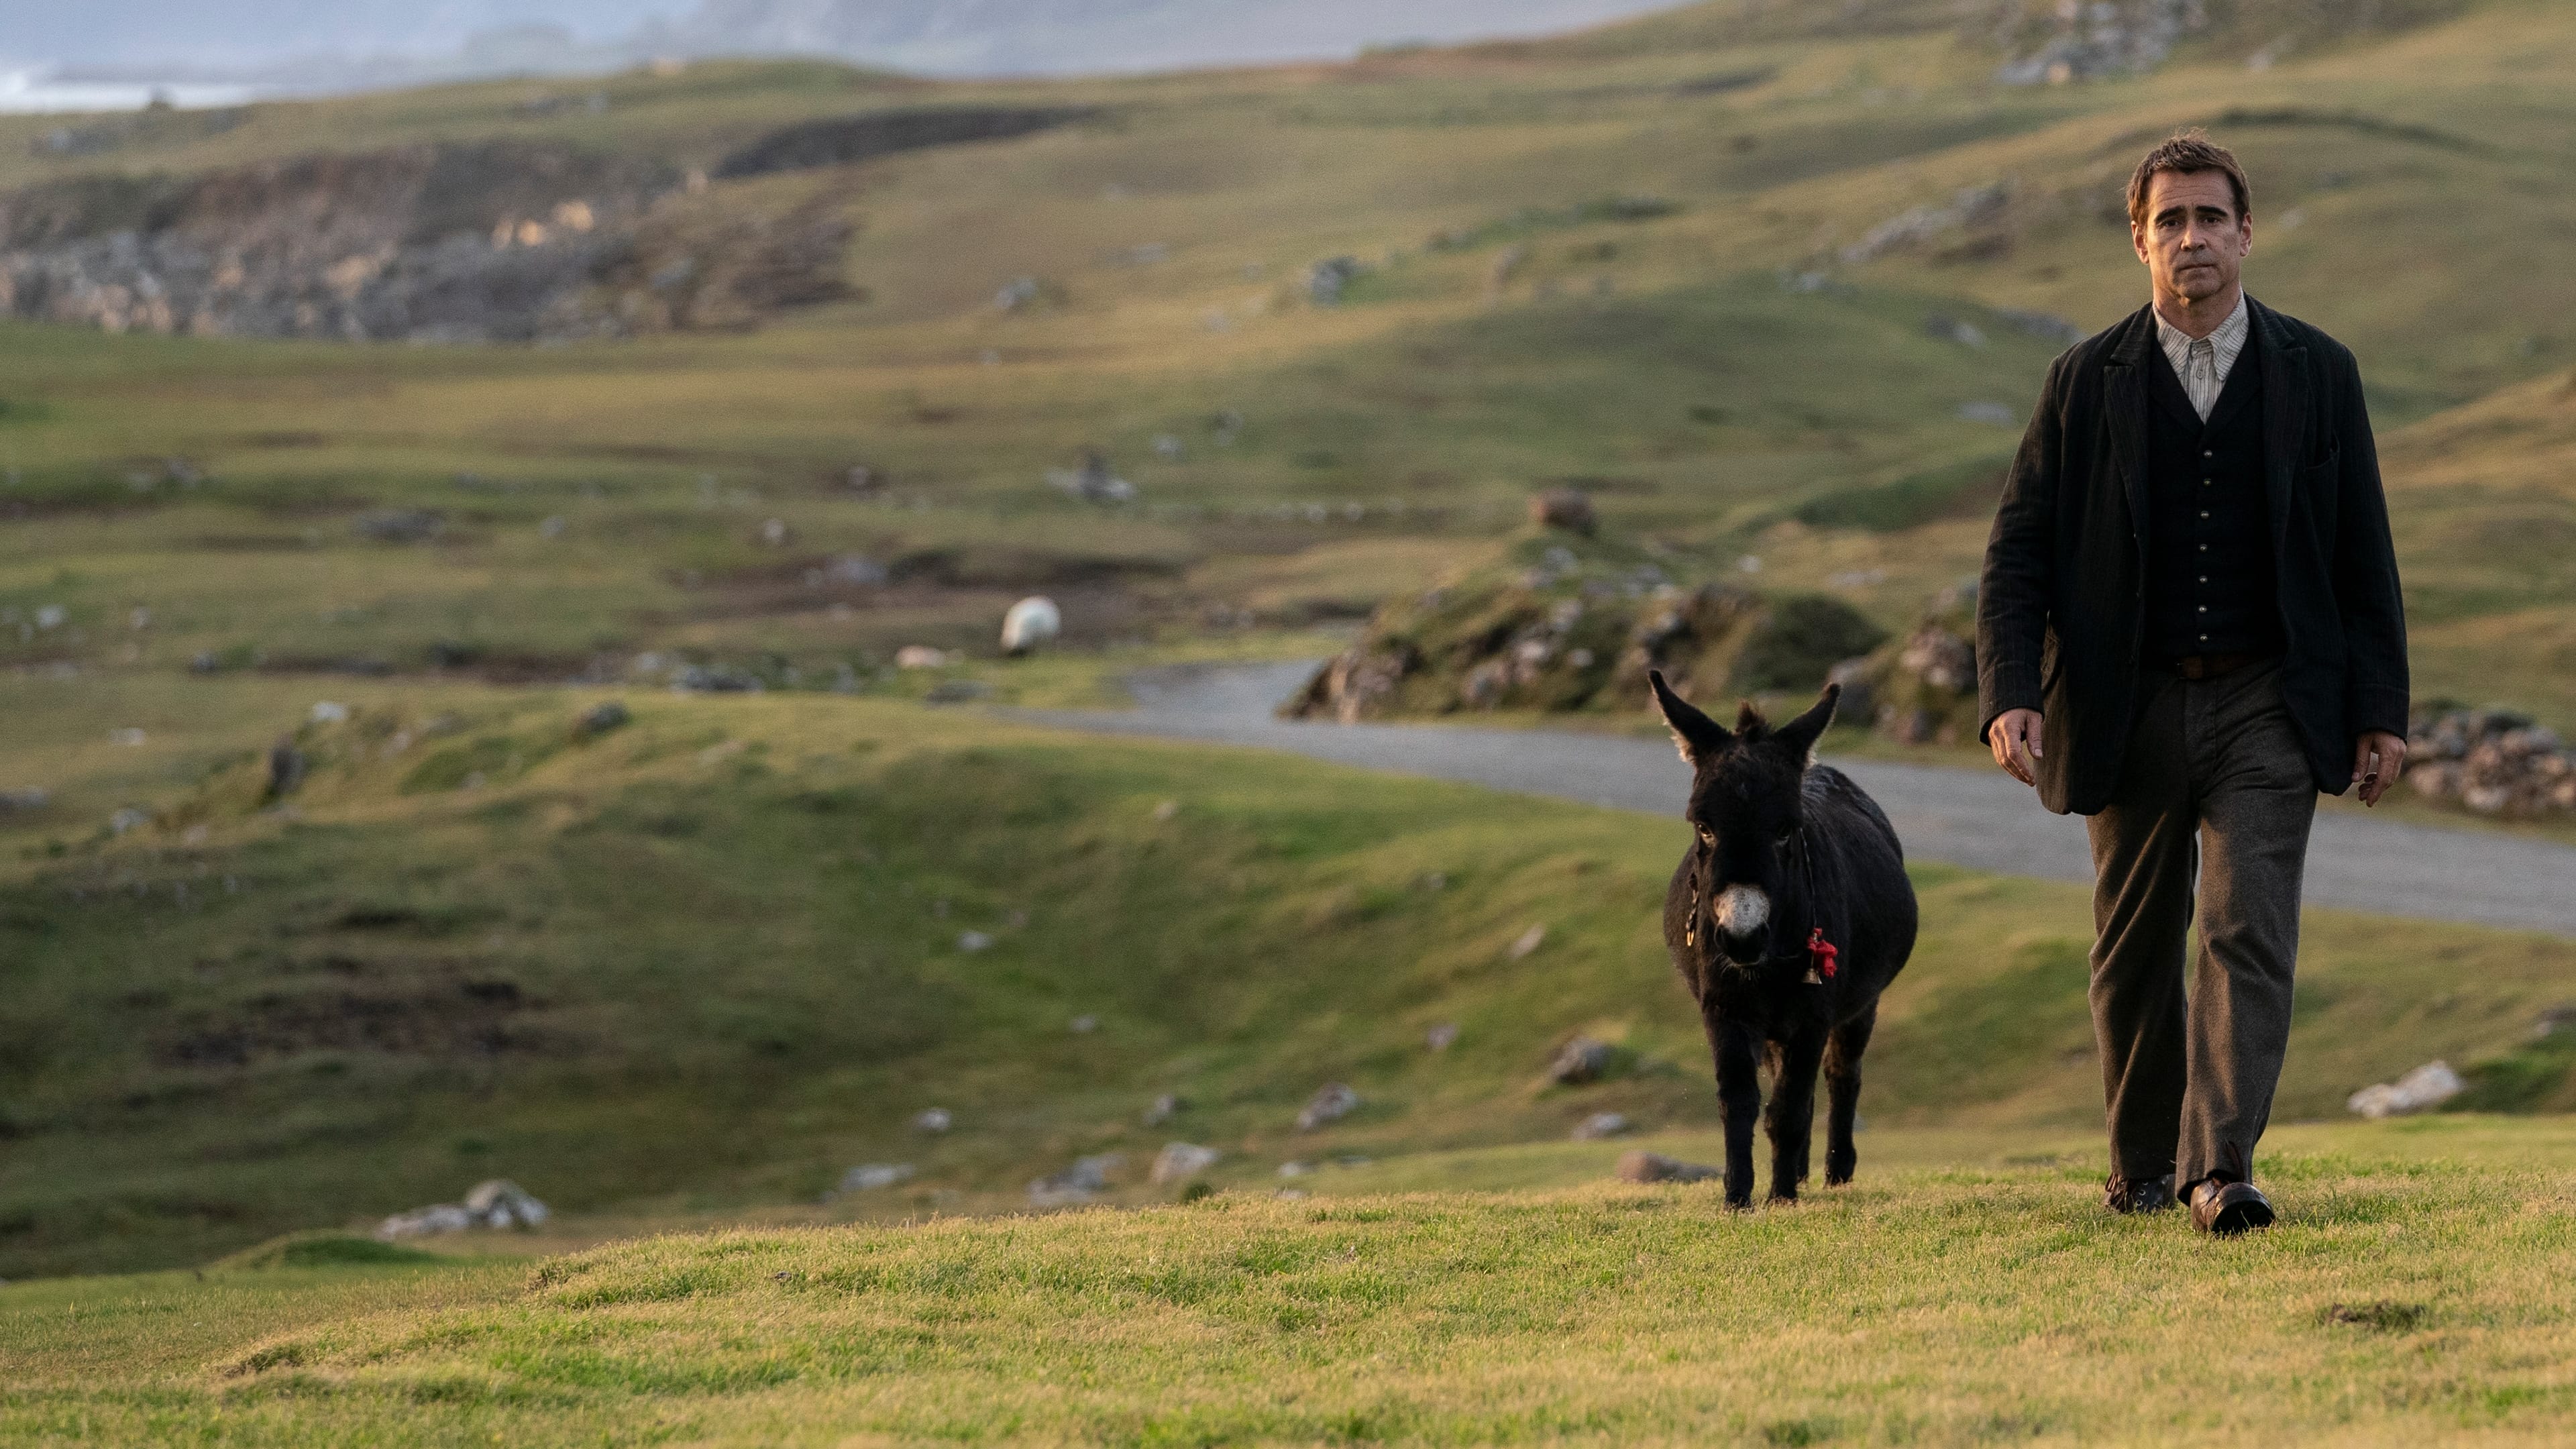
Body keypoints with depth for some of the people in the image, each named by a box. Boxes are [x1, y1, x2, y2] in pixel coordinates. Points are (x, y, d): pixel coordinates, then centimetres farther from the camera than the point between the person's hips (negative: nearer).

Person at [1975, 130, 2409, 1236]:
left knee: (2250, 931, -14)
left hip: (2266, 707, -1)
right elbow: (2018, 554, 2)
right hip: (2132, 709, 1)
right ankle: (2143, 1163, 24)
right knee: (2134, 952, 10)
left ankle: (2222, 1169, -19)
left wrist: (2381, 712, 2)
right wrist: (2011, 696, -12)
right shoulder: (2086, 384, 3)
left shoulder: (2315, 375, 4)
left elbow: (2364, 555, 6)